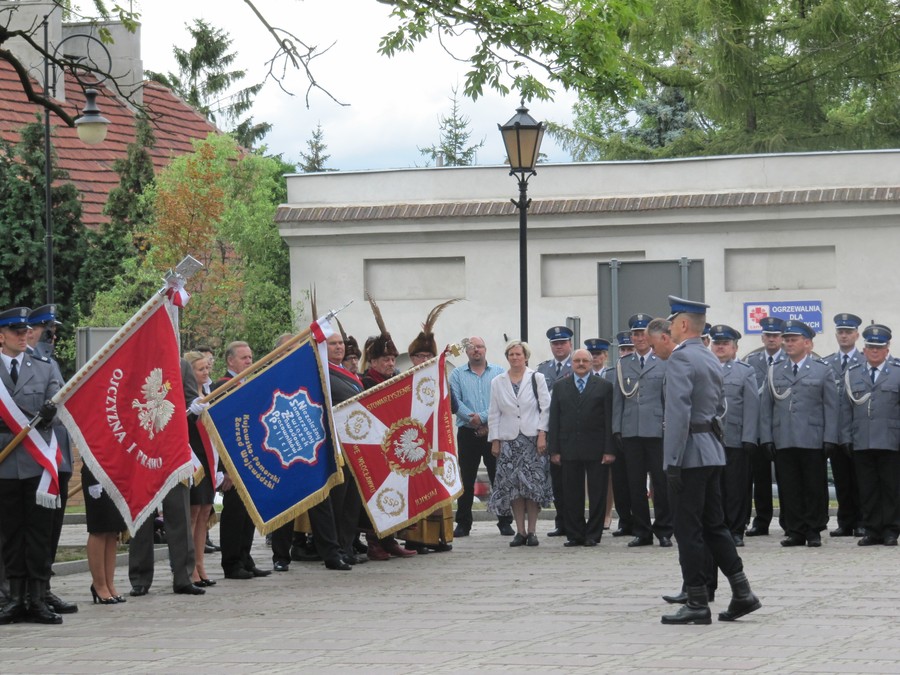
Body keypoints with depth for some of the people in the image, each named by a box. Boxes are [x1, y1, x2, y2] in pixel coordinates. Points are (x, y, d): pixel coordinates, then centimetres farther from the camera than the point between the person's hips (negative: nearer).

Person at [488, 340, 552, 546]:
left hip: (533, 438, -2)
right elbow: (494, 414, 9)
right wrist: (494, 440, 3)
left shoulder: (536, 378, 3)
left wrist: (542, 434, -8)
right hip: (508, 440, 2)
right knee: (512, 485, -3)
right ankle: (520, 531, 2)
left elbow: (545, 408, 1)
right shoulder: (497, 382, 10)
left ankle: (531, 531, 1)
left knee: (533, 483, -5)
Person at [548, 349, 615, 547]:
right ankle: (575, 535, 10)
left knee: (597, 494, 0)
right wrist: (554, 449, 1)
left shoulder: (604, 386, 5)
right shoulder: (560, 387, 11)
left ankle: (593, 535, 7)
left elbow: (609, 420, 0)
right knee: (572, 495, 4)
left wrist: (609, 450, -7)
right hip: (569, 449, 2)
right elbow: (554, 419, 9)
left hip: (596, 449, -2)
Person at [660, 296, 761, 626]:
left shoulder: (680, 358, -15)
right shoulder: (712, 360, 14)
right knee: (714, 525, 13)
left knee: (689, 530, -3)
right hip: (712, 452, 9)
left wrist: (672, 461, -21)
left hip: (689, 453, -9)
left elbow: (678, 411, -21)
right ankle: (742, 594, 11)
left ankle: (697, 603, 0)